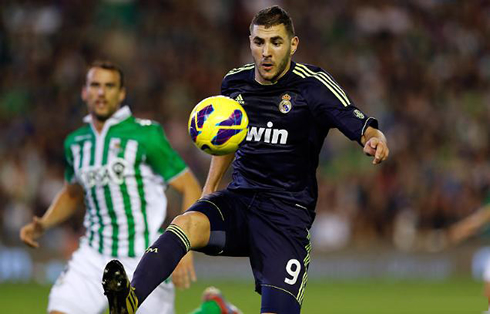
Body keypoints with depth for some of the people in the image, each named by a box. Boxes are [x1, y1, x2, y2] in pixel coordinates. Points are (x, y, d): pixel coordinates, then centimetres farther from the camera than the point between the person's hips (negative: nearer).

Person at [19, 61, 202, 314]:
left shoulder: (146, 135, -9)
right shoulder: (76, 143, 8)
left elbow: (191, 189, -7)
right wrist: (42, 226, 9)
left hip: (144, 260, -4)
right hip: (93, 257, 4)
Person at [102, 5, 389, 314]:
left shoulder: (313, 85, -6)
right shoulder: (235, 82, 9)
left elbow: (363, 127, -15)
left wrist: (375, 139, -38)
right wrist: (210, 187, 24)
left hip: (288, 212, -3)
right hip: (239, 198, 3)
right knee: (187, 223, -31)